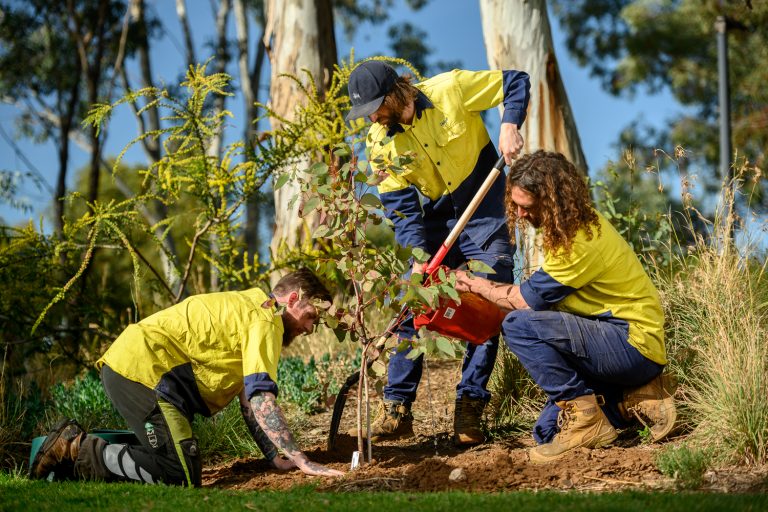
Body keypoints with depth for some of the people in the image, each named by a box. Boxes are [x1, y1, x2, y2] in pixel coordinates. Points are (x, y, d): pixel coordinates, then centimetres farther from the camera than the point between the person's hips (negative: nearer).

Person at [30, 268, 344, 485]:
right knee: (181, 477, -16)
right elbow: (262, 399, -18)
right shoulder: (265, 321, -8)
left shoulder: (247, 310, 24)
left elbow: (248, 398, 23)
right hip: (142, 369, -11)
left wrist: (276, 458, 16)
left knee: (178, 460, 15)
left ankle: (72, 454, 14)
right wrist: (301, 460, -18)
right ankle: (79, 449, -9)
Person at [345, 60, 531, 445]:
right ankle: (397, 409, -1)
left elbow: (515, 82, -7)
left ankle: (469, 407, -2)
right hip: (433, 223, 3)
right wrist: (417, 258, -21)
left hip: (484, 215, -2)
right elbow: (401, 207, -8)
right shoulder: (379, 142, -9)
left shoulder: (450, 89, -18)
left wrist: (509, 126, -24)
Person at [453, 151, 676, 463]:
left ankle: (585, 419, -15)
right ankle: (634, 400, 10)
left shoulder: (582, 240, -23)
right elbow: (545, 292, 15)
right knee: (547, 432, 8)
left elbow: (529, 299, -14)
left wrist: (479, 286, 1)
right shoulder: (572, 227, 8)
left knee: (519, 324, -24)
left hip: (634, 344, -10)